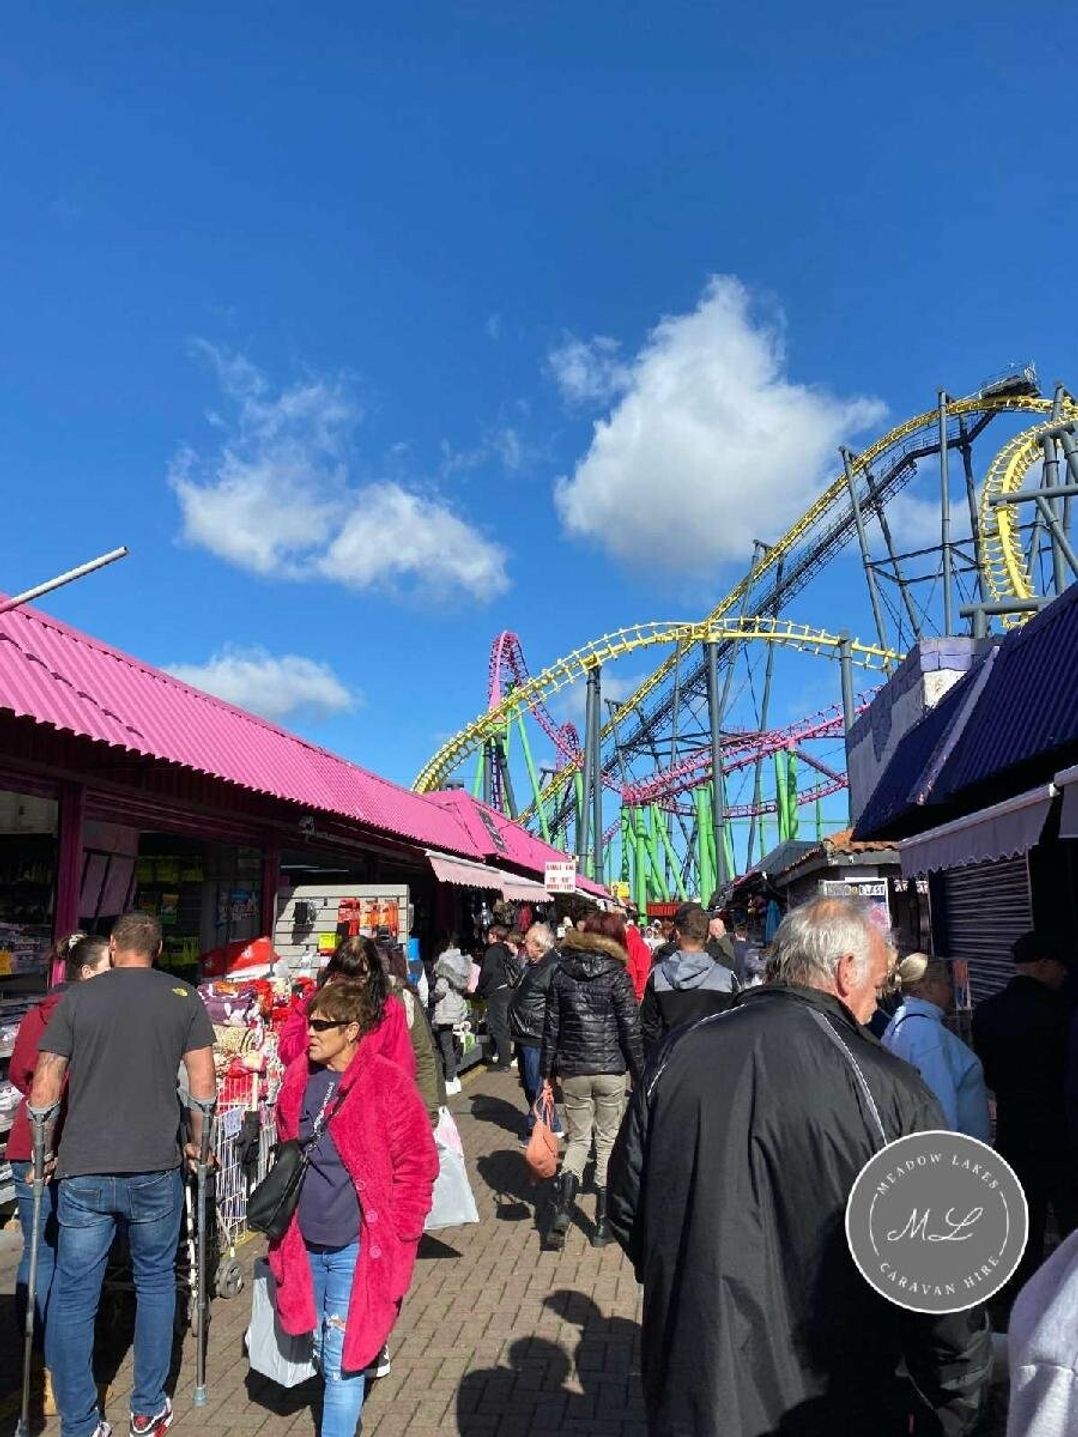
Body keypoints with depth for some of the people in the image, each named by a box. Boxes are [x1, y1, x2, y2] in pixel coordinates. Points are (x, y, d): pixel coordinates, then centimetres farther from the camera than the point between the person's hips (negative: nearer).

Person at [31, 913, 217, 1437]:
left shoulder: (75, 998, 1)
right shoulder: (184, 997, 1)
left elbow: (43, 1090, 0)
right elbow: (203, 1085, 0)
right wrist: (196, 1144, 15)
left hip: (82, 1172, 0)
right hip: (156, 1168, 1)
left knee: (73, 1297, 12)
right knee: (156, 1284, 18)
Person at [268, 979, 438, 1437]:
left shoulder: (388, 1084, -16)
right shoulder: (299, 1078, 1)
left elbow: (417, 1166, -11)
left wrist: (393, 1234, -10)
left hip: (356, 1247, -6)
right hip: (304, 1243, 6)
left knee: (342, 1361, 2)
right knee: (322, 1353, 21)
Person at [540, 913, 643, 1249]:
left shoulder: (561, 975, 1)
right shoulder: (617, 976, -7)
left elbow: (551, 1028, 3)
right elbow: (631, 1032, -7)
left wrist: (546, 1074, 10)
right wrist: (641, 1076, 2)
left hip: (572, 1070, 2)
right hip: (610, 1070, -2)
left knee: (578, 1139, 15)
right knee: (608, 1142, 12)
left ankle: (562, 1209, -6)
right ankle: (602, 1224, 17)